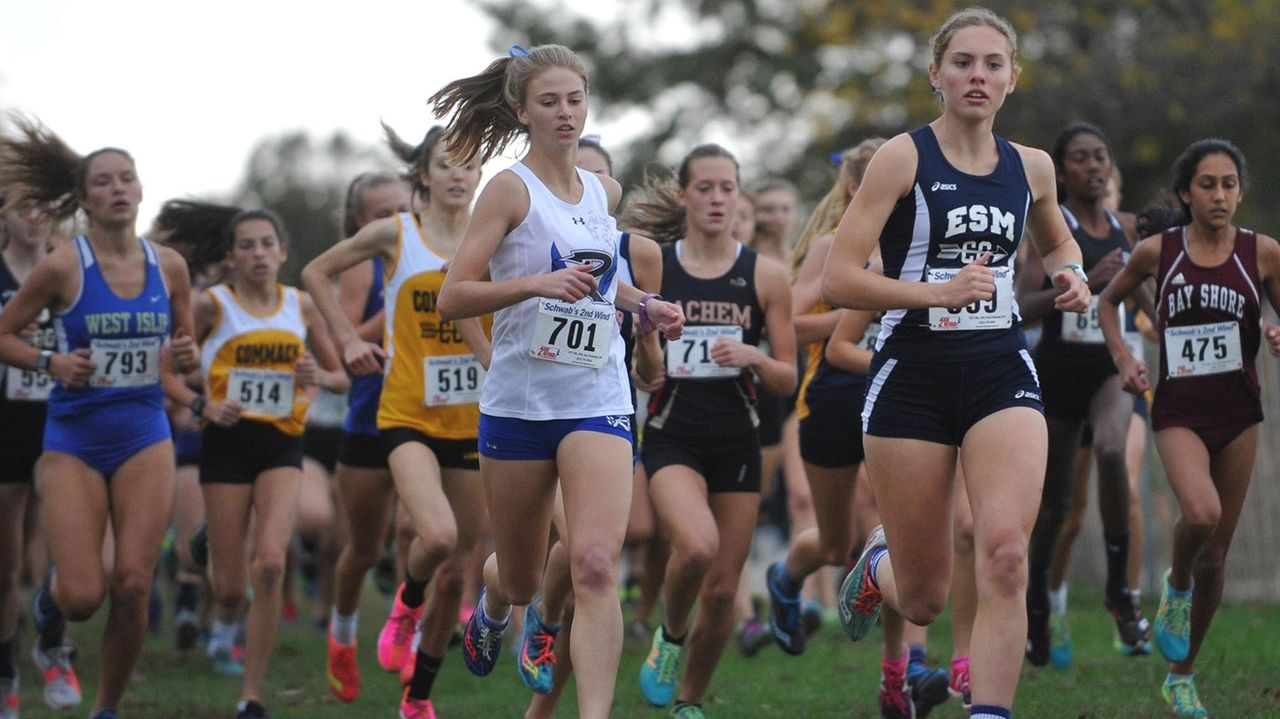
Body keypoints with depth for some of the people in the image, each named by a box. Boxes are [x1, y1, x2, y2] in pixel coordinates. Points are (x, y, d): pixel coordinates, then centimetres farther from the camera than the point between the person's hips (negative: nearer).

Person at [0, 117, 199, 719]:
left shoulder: (169, 266, 1)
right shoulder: (62, 267, -9)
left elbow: (183, 343, 16)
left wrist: (186, 357, -7)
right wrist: (51, 362, -17)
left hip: (145, 437, 2)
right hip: (73, 441, -2)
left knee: (132, 585, -9)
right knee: (82, 596, -9)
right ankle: (51, 593, 30)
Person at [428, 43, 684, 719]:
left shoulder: (604, 191, 10)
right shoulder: (511, 189, -5)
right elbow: (452, 297, -13)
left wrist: (644, 305, 12)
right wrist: (537, 283, -25)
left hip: (598, 401, 2)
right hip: (519, 401, -2)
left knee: (596, 565, -19)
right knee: (521, 578, 13)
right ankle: (491, 606, 50)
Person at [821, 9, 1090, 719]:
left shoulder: (1031, 167, 8)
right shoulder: (904, 158, -6)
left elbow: (1057, 241, 31)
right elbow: (837, 280, -11)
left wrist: (1069, 274, 8)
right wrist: (938, 292, -21)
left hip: (1000, 372, 3)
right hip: (912, 371, -3)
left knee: (1004, 552, -22)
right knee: (924, 597, 5)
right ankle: (877, 564, 43)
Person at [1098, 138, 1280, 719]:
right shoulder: (1158, 251, -3)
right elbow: (1108, 302, 14)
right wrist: (1122, 358, -1)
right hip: (1179, 409, -2)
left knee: (1215, 556, 7)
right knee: (1201, 514, -31)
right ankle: (1176, 587, 3)